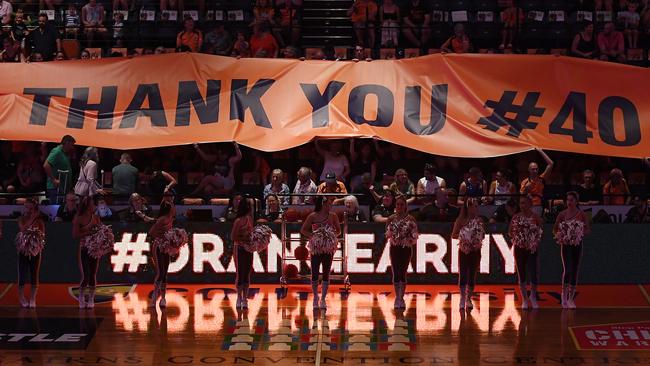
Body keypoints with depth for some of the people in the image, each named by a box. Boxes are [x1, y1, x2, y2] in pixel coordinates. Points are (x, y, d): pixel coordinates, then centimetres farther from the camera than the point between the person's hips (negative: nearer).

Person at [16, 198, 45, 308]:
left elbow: (42, 236, 0)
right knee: (22, 275, -1)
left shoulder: (39, 221, 1)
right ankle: (21, 299, 9)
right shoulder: (22, 219, 2)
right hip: (23, 250, 0)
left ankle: (32, 299, 9)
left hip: (35, 251, 0)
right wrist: (31, 218, -15)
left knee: (34, 276, 3)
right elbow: (23, 229, -17)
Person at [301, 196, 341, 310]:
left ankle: (323, 299, 11)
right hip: (316, 248, -2)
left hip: (329, 248, 2)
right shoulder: (313, 216, -5)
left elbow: (338, 230, 11)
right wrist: (312, 236, -13)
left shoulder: (332, 216, 1)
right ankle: (315, 297, 16)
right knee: (315, 274, -2)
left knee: (326, 274, 3)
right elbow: (303, 230, 1)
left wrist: (333, 236, -9)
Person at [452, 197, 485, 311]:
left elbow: (483, 235, 14)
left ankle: (469, 299, 15)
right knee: (463, 274, -9)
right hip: (464, 250, -3)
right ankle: (462, 298, -10)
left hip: (475, 250, 3)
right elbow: (453, 235, -1)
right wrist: (461, 235, -18)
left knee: (472, 275, 6)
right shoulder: (461, 220, -2)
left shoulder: (479, 221, 6)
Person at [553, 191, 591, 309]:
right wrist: (558, 236, -13)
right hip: (566, 245, -2)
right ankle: (564, 295, -5)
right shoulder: (562, 214, -1)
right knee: (567, 269, -16)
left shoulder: (581, 214, 0)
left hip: (577, 245, 2)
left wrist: (581, 233, -13)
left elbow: (588, 229, 6)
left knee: (575, 271, 5)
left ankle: (571, 298, 14)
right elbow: (555, 229, 6)